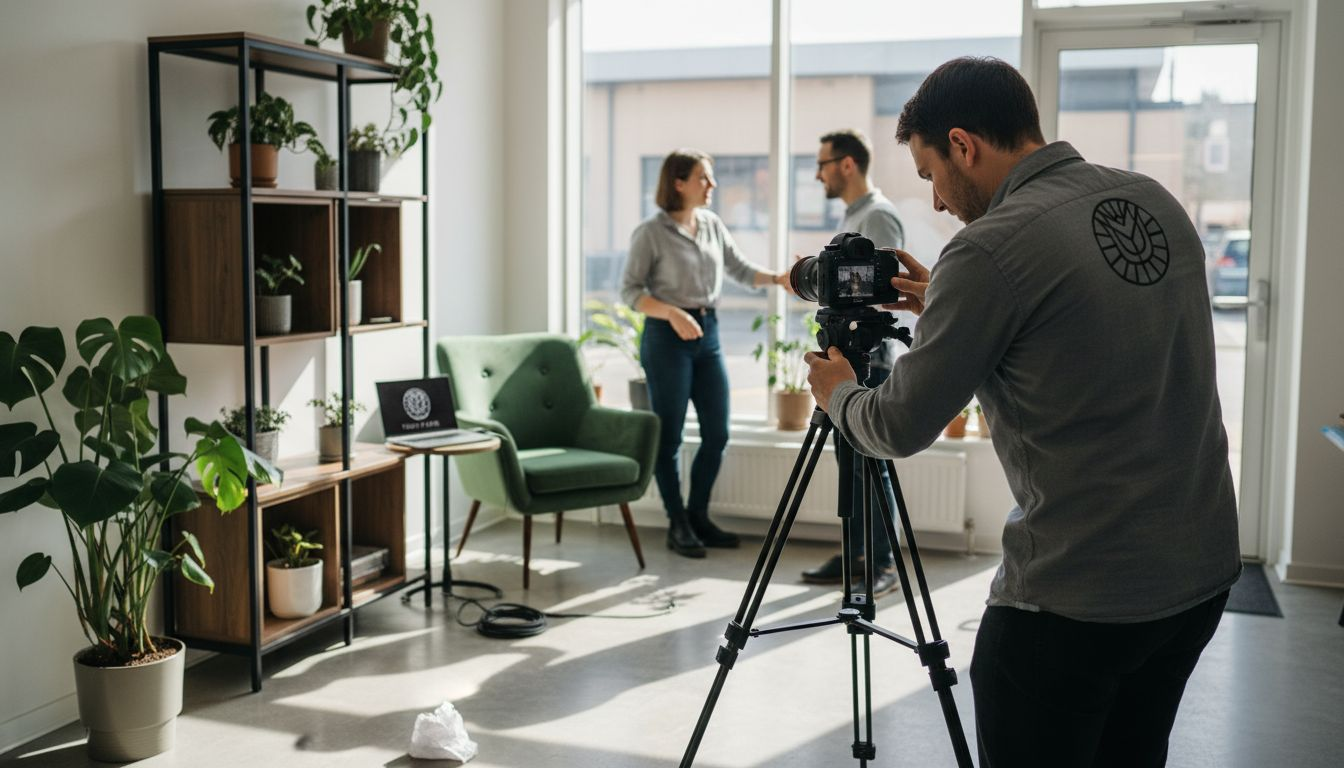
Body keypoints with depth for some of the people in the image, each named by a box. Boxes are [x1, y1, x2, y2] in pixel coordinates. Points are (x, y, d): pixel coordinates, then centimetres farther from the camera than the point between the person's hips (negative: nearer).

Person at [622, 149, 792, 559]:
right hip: (667, 338, -6)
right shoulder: (650, 232, -9)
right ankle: (678, 525, 13)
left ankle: (698, 516, 23)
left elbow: (738, 268, 13)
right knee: (669, 435, 2)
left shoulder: (712, 224, 8)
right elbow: (630, 289, -9)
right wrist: (672, 313, -21)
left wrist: (777, 278, -3)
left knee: (717, 432, 8)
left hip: (707, 332, 7)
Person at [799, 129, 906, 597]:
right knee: (851, 461, 12)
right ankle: (854, 556, 19)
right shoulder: (852, 216, 18)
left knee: (870, 463, -5)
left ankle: (883, 565, 2)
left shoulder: (879, 216, -12)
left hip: (868, 359, -9)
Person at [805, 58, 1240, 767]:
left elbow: (902, 428, -10)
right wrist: (949, 306, 20)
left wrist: (837, 393, 11)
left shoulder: (992, 249, -18)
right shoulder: (1155, 203, 5)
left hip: (1076, 600, -8)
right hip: (1203, 570, 8)